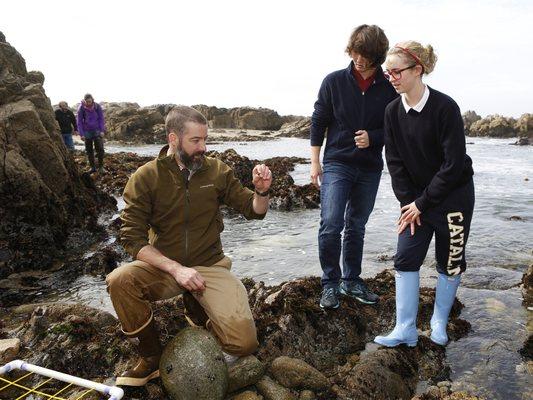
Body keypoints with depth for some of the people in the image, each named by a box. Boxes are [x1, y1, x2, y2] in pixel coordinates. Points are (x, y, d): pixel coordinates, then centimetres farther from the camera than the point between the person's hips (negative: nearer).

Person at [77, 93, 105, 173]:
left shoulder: (97, 107, -7)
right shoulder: (81, 108, -7)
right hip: (87, 131, 1)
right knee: (89, 150, 5)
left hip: (97, 130, -1)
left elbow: (101, 119, 1)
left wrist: (102, 131, -7)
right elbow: (79, 122, -2)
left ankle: (100, 166, 2)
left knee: (100, 149, -9)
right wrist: (81, 134, -7)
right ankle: (92, 167, 15)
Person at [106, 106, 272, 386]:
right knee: (119, 280, -31)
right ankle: (152, 358, -5)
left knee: (244, 342, -19)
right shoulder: (145, 178, -7)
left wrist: (261, 191, -18)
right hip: (163, 266, 0)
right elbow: (132, 238, -11)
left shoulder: (217, 171, -1)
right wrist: (176, 268, -23)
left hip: (209, 266, 0)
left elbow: (254, 211, 6)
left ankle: (207, 321, 18)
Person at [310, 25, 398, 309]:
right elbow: (318, 122, 1)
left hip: (370, 168, 2)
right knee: (330, 224, -12)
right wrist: (315, 162, -2)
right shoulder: (334, 82, -3)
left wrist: (372, 138, -14)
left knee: (356, 227, 12)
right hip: (337, 164, -2)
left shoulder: (389, 89, -2)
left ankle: (351, 281, 26)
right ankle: (330, 283, 5)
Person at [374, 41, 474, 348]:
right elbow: (395, 161, -2)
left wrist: (423, 203, -16)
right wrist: (408, 202, -9)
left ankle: (439, 323, 27)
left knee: (450, 263, 8)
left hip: (453, 196, -4)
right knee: (406, 259, -1)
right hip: (416, 198, 5)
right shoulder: (393, 111, -4)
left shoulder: (445, 107, -19)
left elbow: (454, 164, -19)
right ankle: (406, 330, 7)